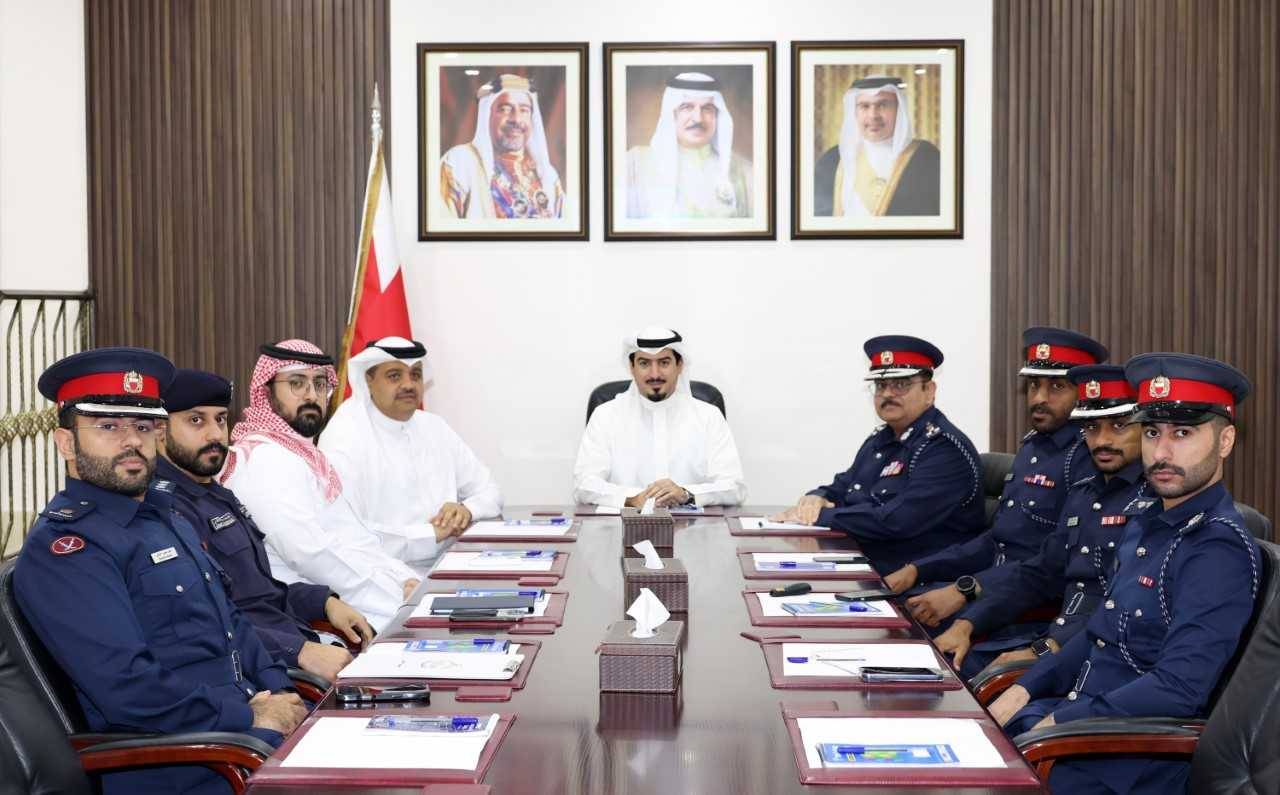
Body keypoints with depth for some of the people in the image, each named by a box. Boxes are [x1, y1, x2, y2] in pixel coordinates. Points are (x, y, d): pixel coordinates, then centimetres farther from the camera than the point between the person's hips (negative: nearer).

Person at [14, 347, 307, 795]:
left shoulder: (164, 516, 17)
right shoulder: (62, 546, -13)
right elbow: (129, 689, -22)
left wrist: (278, 694, 3)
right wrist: (251, 718, -16)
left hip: (247, 720, 9)